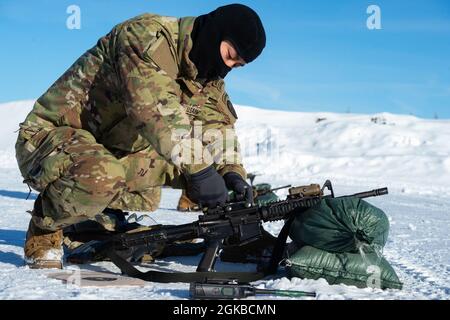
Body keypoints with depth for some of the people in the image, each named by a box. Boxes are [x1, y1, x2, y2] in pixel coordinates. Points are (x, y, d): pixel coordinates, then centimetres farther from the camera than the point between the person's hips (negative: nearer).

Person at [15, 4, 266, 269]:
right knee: (102, 177, -40)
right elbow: (156, 109, -34)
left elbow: (221, 121, 9)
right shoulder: (149, 35, -21)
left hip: (111, 152, 9)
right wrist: (199, 168, -36)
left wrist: (231, 170, -10)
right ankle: (45, 231, -6)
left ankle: (97, 219, 5)